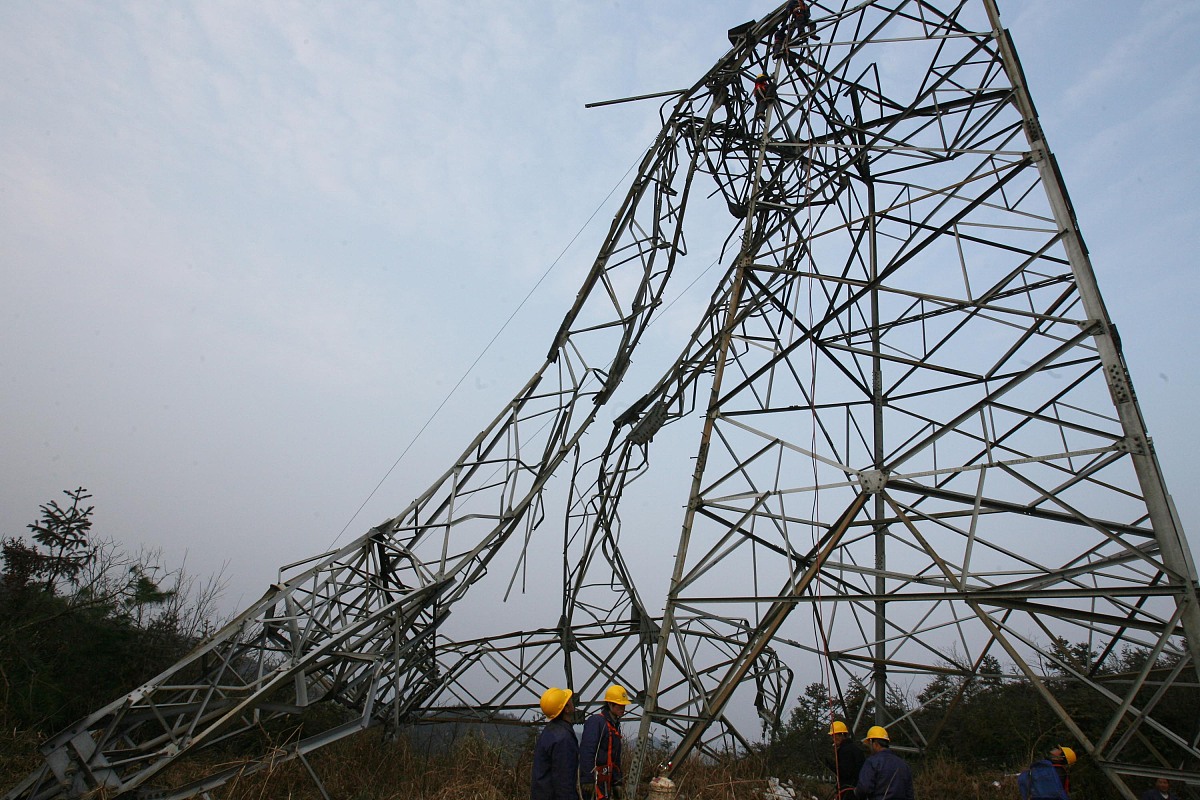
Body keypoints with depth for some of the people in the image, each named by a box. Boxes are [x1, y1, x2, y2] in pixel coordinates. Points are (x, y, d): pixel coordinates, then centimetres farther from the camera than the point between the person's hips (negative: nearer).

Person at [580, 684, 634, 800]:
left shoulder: (615, 725, 16)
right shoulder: (595, 721, -14)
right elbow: (586, 752, -21)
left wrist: (618, 782, 19)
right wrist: (587, 780, -24)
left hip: (606, 778, 9)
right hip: (595, 777, -9)